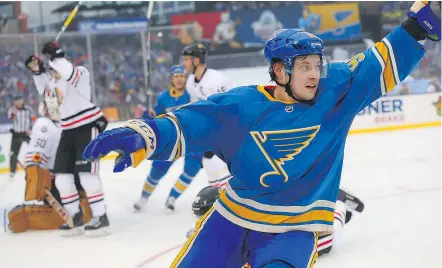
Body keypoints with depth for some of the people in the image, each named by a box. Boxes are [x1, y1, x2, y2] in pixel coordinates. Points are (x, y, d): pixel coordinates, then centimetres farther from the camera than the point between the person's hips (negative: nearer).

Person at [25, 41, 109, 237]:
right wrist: (37, 72, 13)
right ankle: (76, 217, 13)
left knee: (86, 173, -16)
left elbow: (68, 74, -31)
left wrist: (55, 55, -26)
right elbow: (44, 91, 26)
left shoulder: (80, 73, -11)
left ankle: (100, 217, -11)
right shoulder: (54, 81, 12)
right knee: (62, 176, 4)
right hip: (68, 131, 9)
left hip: (88, 127, -9)